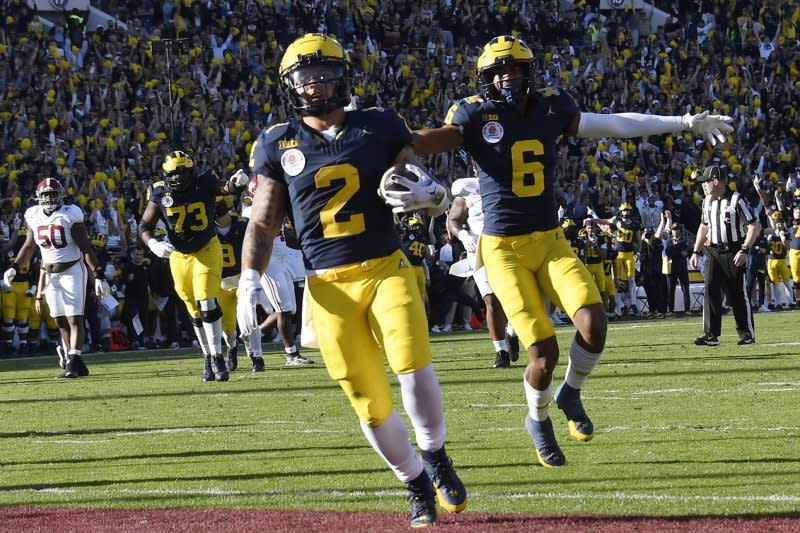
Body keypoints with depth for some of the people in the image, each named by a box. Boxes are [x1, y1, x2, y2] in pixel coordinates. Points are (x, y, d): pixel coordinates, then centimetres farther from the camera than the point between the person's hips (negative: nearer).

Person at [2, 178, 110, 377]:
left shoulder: (70, 215, -13)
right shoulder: (33, 217, 3)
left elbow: (86, 248, -12)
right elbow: (29, 246, 16)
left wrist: (98, 275, -15)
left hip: (72, 270, -5)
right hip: (50, 274, 5)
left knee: (75, 319, -12)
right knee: (62, 321, 6)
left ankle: (74, 362, -21)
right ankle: (74, 362, 14)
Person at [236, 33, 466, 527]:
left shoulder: (381, 128, 5)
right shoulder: (279, 145, 6)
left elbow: (438, 199, 9)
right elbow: (263, 223, 11)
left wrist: (427, 194, -15)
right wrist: (250, 282, -3)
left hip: (387, 270, -1)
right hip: (329, 287, 1)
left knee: (416, 372, -20)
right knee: (370, 403, -1)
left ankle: (435, 456, 7)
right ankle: (417, 485, 19)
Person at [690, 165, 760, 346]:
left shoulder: (737, 200, -13)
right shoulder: (707, 202, 9)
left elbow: (755, 226, -13)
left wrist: (744, 250, -21)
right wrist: (696, 252, 15)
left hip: (734, 252, -5)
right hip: (714, 251, 5)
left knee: (738, 294, 0)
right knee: (710, 290, -7)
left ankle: (747, 334, 12)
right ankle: (711, 335, -8)